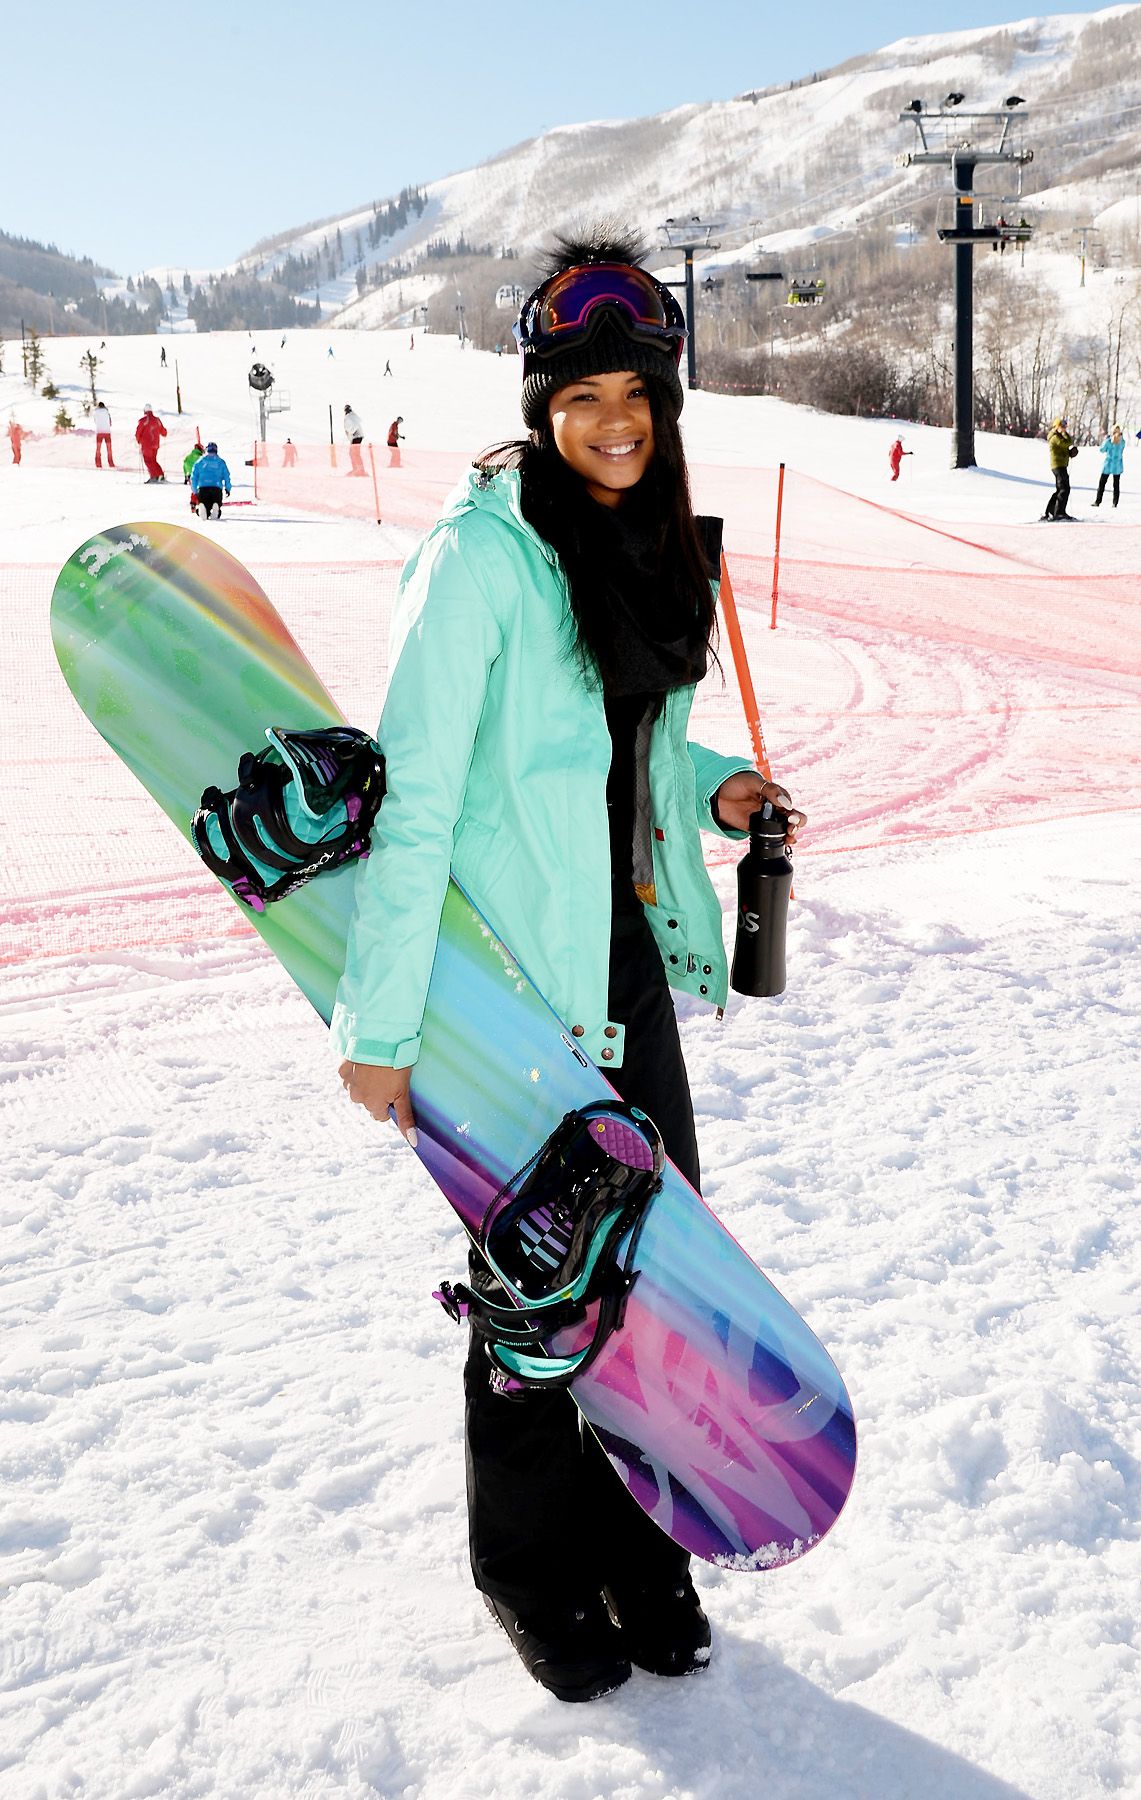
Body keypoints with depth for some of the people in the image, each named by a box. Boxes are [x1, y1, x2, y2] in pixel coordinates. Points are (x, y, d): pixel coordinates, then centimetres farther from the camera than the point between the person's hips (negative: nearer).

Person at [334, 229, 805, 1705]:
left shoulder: (653, 544, 8)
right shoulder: (481, 557, -16)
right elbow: (410, 797, -19)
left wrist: (711, 789, 1)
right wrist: (381, 1023, -20)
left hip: (630, 965, 7)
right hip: (515, 986, -7)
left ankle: (635, 1541, 33)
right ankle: (529, 1562, 30)